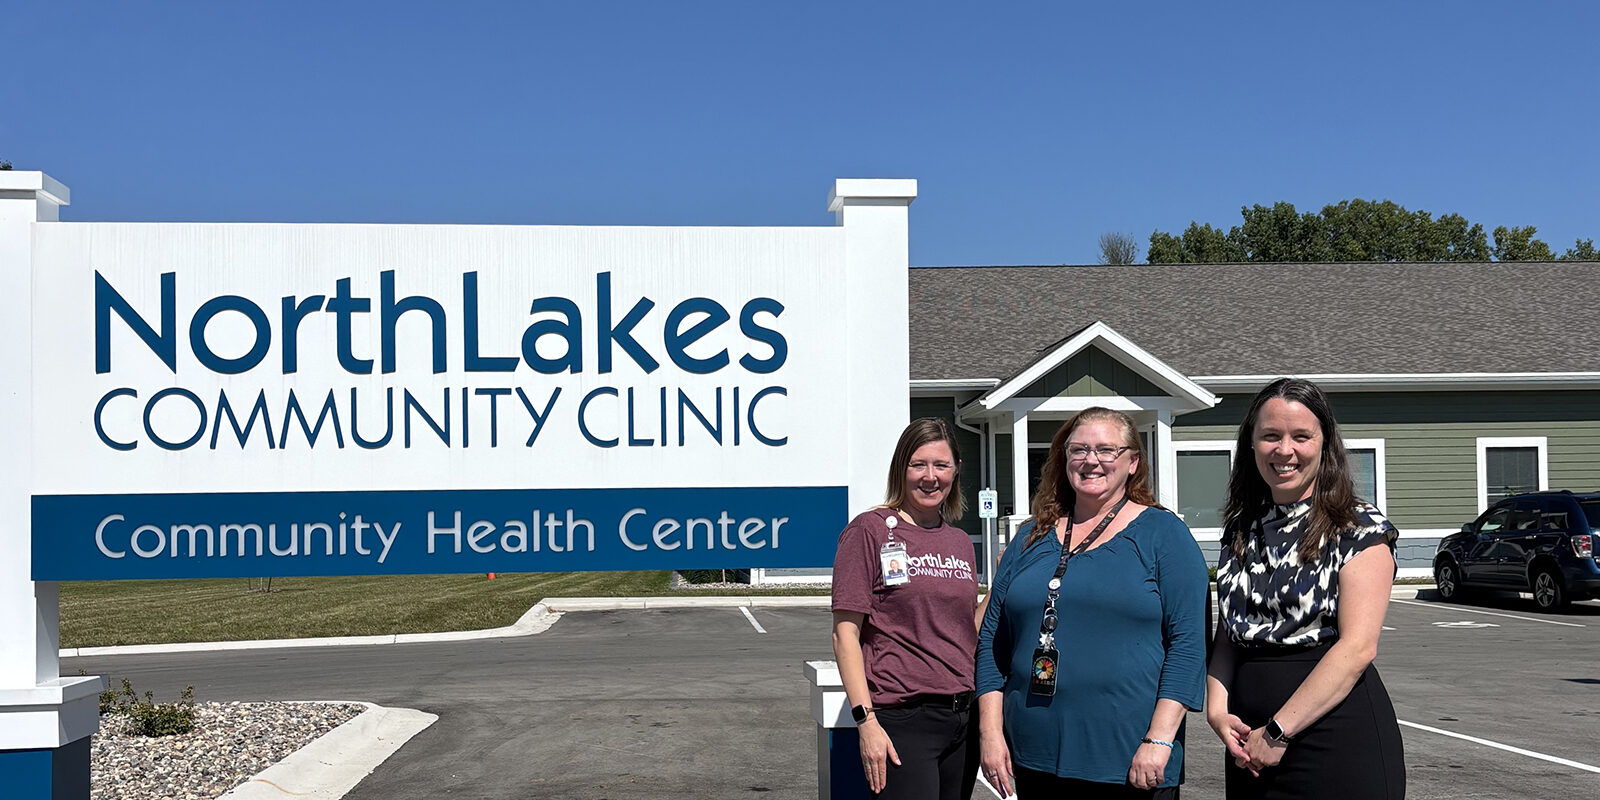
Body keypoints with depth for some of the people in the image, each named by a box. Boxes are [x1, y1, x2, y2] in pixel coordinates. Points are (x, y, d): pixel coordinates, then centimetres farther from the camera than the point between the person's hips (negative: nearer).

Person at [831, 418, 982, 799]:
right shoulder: (870, 531, -6)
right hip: (902, 721, -6)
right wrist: (866, 720, -16)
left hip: (961, 719, 6)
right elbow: (845, 633, -10)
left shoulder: (960, 542, 14)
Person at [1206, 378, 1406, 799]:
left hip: (1338, 741, -5)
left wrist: (1277, 732, -18)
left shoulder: (1361, 528, -6)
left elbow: (1357, 646, -15)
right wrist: (1217, 708, -6)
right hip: (1251, 746, 5)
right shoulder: (1242, 530, 10)